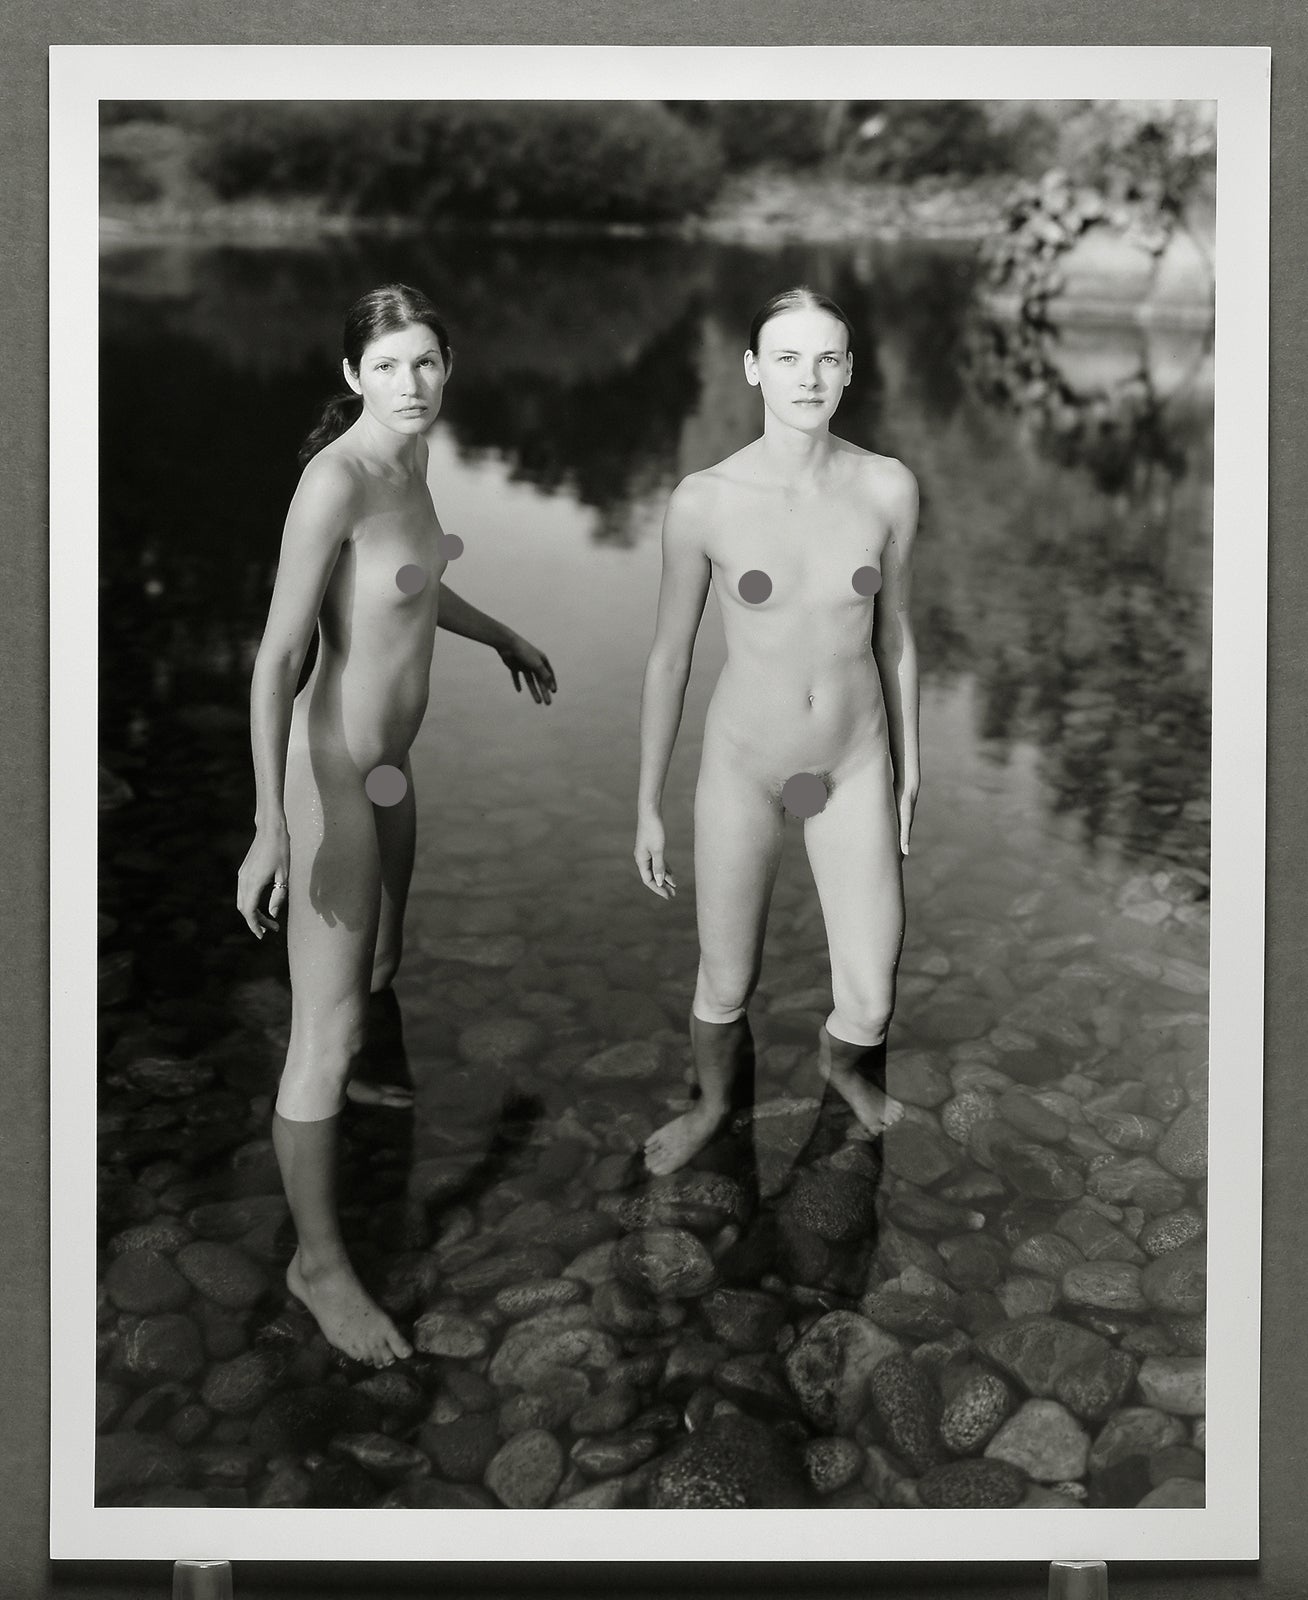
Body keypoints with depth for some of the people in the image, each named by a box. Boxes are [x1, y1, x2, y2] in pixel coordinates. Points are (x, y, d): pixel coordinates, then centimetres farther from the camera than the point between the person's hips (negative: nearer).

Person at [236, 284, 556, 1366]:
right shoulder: (336, 480, -23)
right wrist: (273, 823, -30)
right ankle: (320, 1262, 15)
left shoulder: (409, 461, 4)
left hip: (389, 763, 9)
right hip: (332, 770, -9)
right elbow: (277, 656, -25)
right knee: (327, 1038, 0)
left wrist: (503, 636, 36)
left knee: (378, 966, 30)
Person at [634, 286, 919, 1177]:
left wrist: (910, 763, 12)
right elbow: (670, 657, -5)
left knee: (870, 1006, 2)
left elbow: (894, 632, 4)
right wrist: (648, 809, 0)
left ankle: (843, 1063, 41)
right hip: (744, 769, -1)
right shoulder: (704, 502, -15)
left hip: (855, 765, 1)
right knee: (725, 988, 13)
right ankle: (717, 1102, 48)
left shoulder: (889, 489, -10)